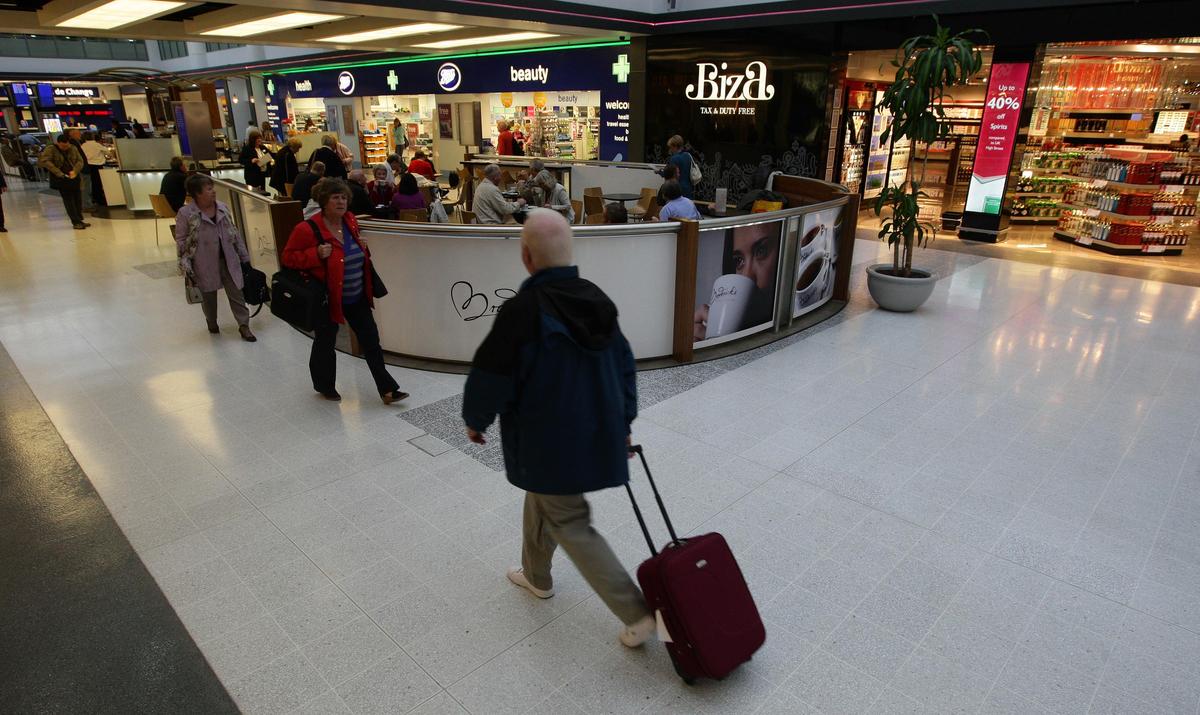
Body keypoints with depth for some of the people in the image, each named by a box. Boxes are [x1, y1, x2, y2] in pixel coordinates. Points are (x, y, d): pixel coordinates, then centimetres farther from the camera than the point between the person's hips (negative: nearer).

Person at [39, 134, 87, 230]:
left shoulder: (73, 148, 6)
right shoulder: (50, 149, -8)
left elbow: (80, 160, 5)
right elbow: (44, 161, -16)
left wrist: (75, 171, -13)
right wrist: (58, 173, -24)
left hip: (73, 176, 5)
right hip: (61, 179, -5)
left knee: (78, 198, 8)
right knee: (68, 199, -5)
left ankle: (80, 219, 20)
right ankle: (75, 222, -5)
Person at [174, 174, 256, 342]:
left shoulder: (223, 208, 3)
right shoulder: (186, 213, -10)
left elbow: (234, 233, 10)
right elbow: (181, 241, -5)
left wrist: (245, 257, 9)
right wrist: (186, 266, -9)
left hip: (228, 260, 3)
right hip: (205, 264, -3)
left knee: (236, 293, 2)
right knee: (208, 295, 14)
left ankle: (244, 326, 8)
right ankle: (212, 323, 35)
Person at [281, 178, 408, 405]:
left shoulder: (350, 221, 2)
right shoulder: (307, 229, -17)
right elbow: (288, 257, -10)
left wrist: (363, 248, -1)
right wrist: (316, 255, -24)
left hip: (357, 297, 6)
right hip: (328, 299, -5)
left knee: (371, 341, 5)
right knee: (325, 343, 13)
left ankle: (387, 389, 10)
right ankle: (324, 386, 36)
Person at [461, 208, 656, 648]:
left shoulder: (522, 310, -24)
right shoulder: (596, 300, 0)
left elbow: (491, 377, -16)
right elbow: (624, 364, 9)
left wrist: (474, 420, 4)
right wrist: (622, 421, 20)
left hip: (549, 442, -8)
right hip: (595, 434, 8)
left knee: (572, 527, 7)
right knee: (540, 498, 28)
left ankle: (638, 614, 7)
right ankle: (536, 576, 49)